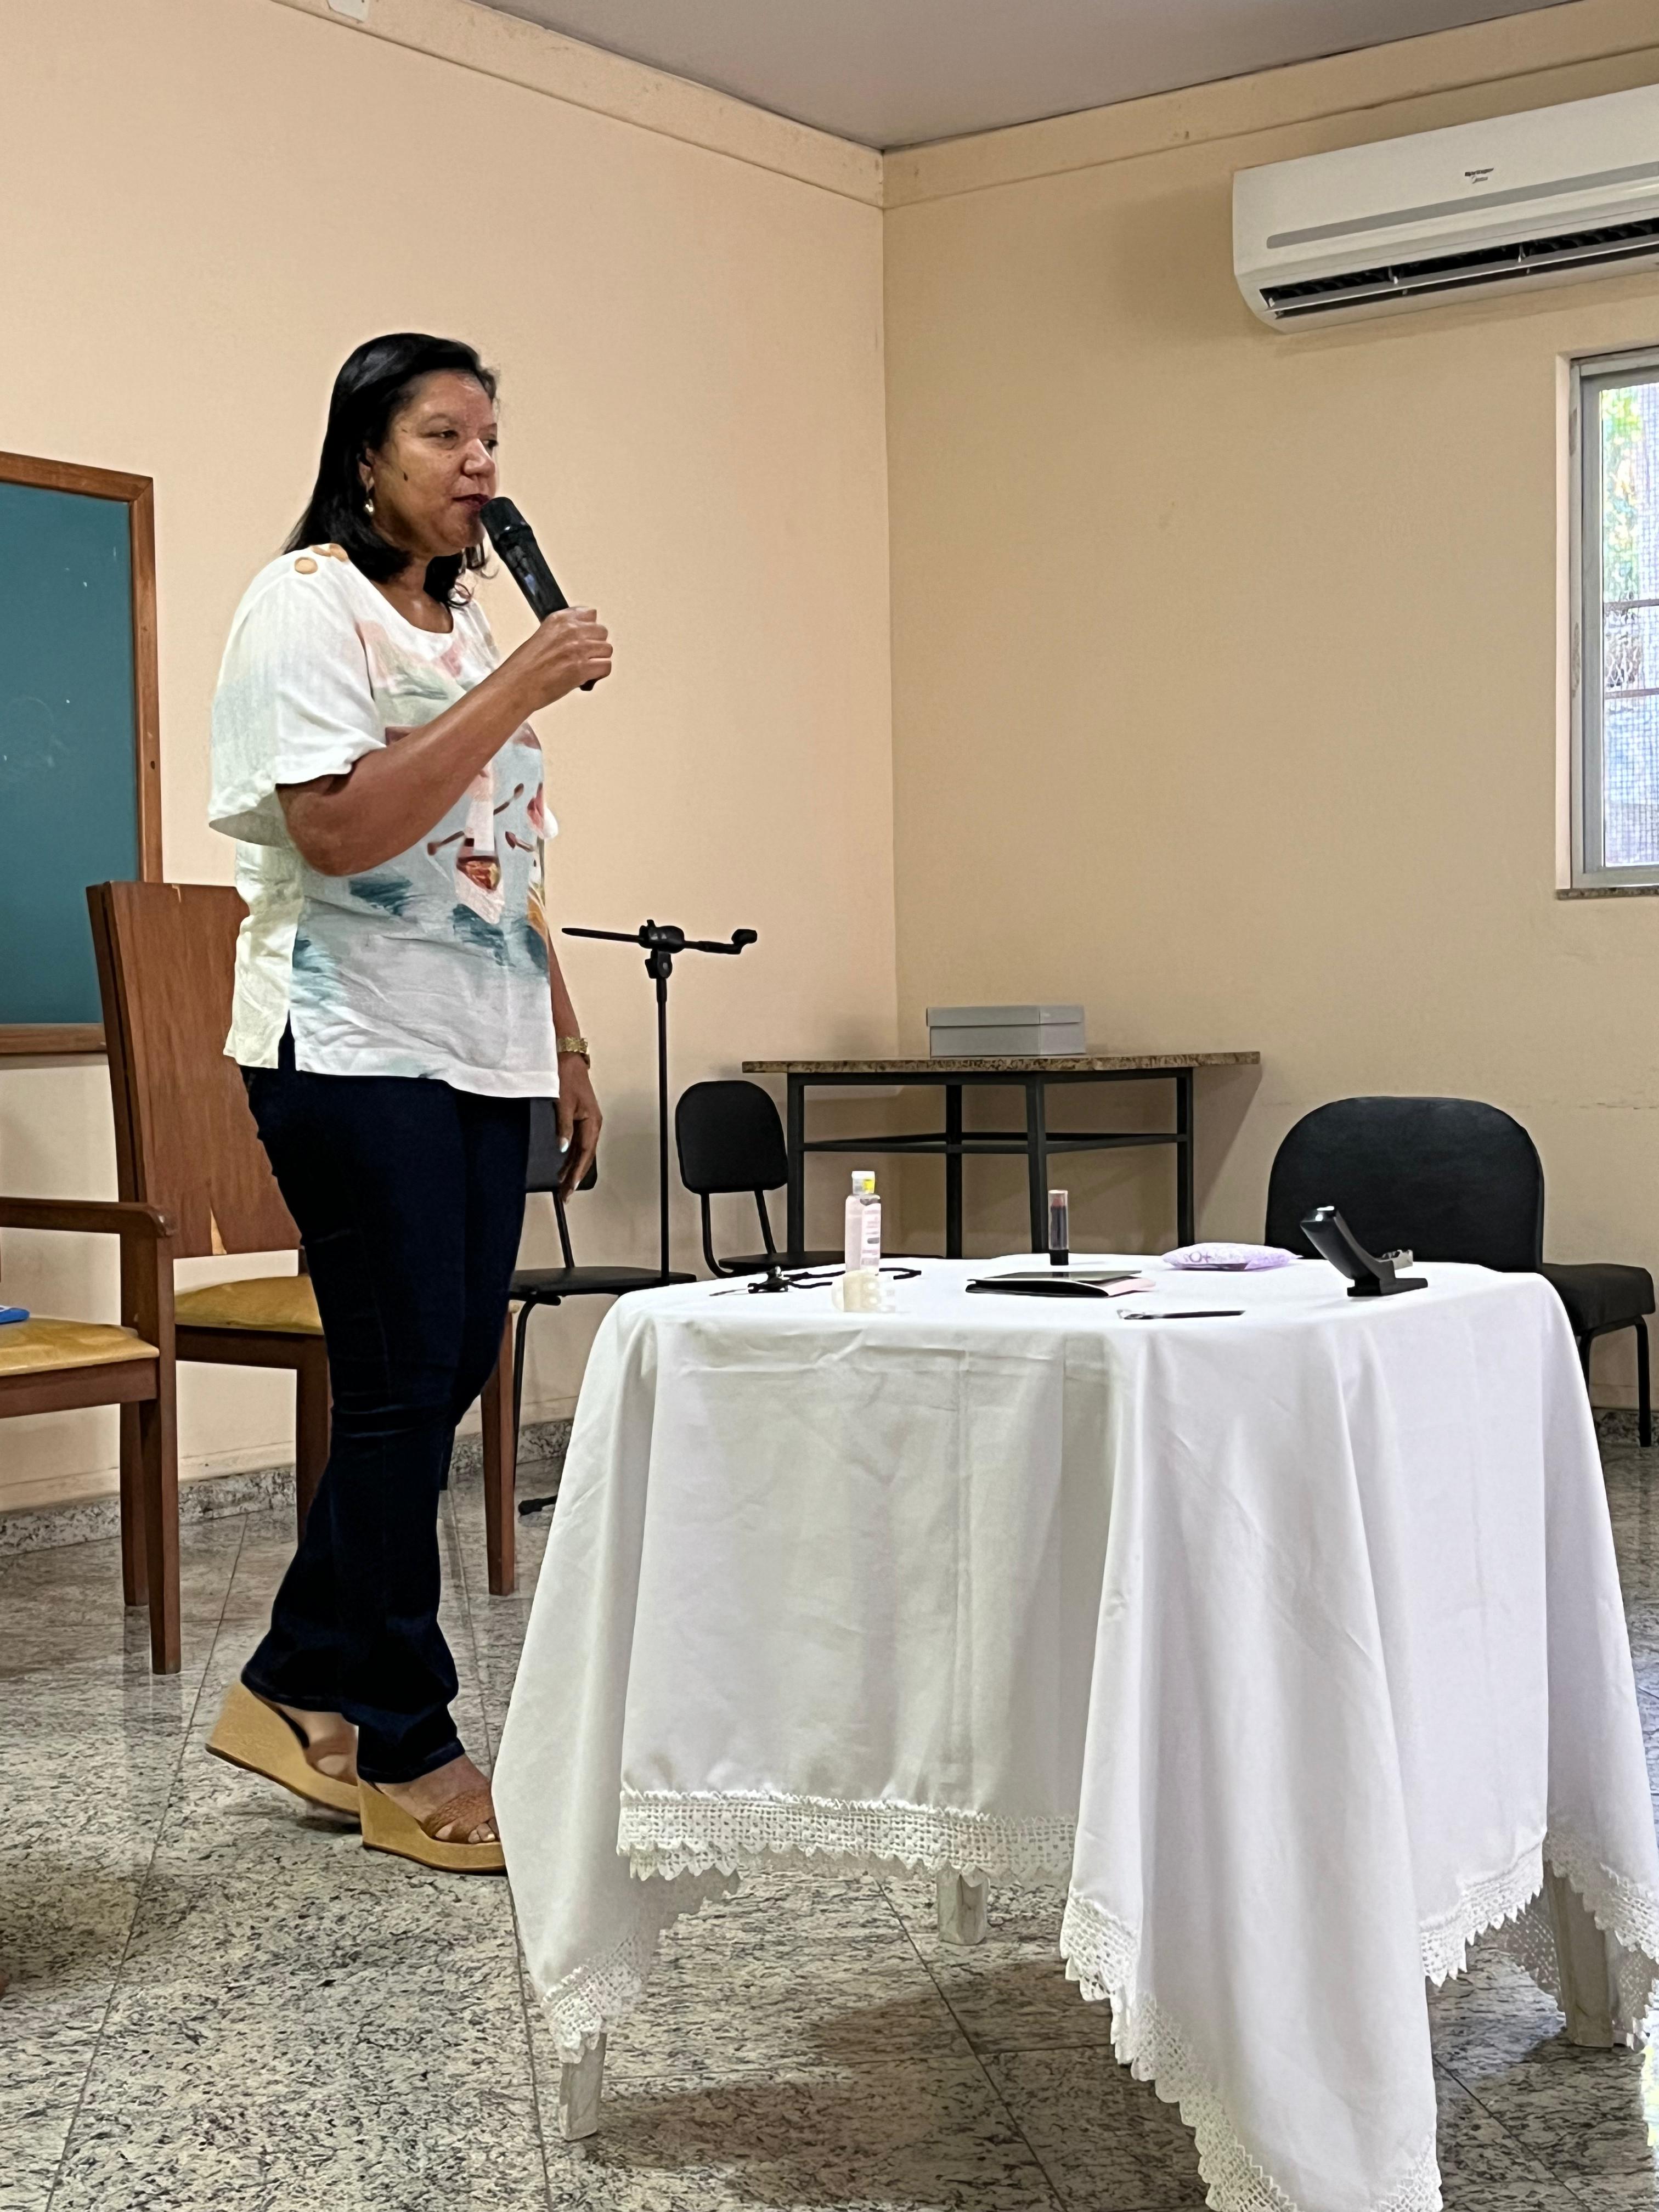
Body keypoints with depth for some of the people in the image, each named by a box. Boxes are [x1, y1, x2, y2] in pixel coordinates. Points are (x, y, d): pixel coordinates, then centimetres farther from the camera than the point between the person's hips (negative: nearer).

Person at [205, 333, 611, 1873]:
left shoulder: (467, 619, 19)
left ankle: (299, 1693, 20)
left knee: (447, 1375, 7)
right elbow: (339, 830, -20)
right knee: (403, 1388, -5)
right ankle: (405, 1756, 7)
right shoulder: (306, 605, -6)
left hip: (477, 1054, 8)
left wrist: (567, 1048, 18)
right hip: (355, 1051, -8)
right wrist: (518, 694, -19)